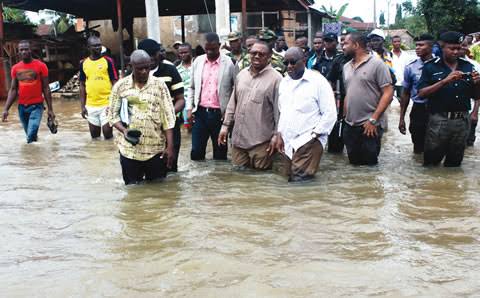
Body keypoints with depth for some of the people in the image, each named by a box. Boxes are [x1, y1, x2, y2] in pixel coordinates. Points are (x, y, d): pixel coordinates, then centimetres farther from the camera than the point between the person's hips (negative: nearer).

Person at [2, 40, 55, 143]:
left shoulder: (41, 66, -4)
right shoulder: (15, 68, 6)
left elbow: (45, 88, -2)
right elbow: (13, 90, 9)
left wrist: (50, 109, -5)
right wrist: (6, 109, 1)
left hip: (36, 106, -4)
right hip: (22, 107, 4)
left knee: (31, 135, -19)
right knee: (30, 135, 14)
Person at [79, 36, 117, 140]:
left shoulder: (108, 61, -3)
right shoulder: (83, 64, 6)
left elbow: (114, 83, -2)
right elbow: (82, 86, 12)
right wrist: (82, 106, 7)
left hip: (106, 104, -3)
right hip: (90, 106, 3)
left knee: (107, 133, -2)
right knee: (94, 135, 11)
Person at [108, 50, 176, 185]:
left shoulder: (160, 85, -1)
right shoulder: (120, 86, 2)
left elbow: (168, 117, -2)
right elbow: (113, 115, 5)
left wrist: (170, 146, -8)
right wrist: (124, 130, -16)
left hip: (156, 149, -1)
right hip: (129, 150, 1)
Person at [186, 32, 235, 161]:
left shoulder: (228, 63, -5)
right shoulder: (198, 61, 6)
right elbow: (192, 87, 13)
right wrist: (189, 108, 5)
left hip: (219, 113, -3)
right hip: (200, 112, 3)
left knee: (220, 152, 8)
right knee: (196, 151, 2)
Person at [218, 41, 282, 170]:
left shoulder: (276, 78, -7)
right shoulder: (241, 75, 12)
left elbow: (279, 110, -8)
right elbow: (232, 103, 18)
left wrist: (276, 135, -11)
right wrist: (226, 125, 14)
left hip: (261, 141, -5)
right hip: (238, 138, 5)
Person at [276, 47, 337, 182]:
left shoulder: (318, 81, -6)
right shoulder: (284, 82, 14)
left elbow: (330, 114, -8)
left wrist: (313, 136, -12)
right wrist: (279, 135, 11)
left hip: (308, 141, -6)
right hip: (287, 142, 7)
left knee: (300, 182, -16)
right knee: (291, 180, 8)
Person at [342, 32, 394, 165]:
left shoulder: (376, 64, -9)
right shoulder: (346, 67, 12)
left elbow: (388, 93, -12)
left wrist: (373, 119, -17)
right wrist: (345, 116, 11)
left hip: (370, 126, -6)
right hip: (349, 125, 6)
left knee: (369, 164, 0)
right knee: (353, 164, 12)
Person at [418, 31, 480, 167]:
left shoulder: (468, 67, 8)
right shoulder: (431, 67, -2)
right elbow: (421, 93, -12)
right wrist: (445, 81, -21)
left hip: (462, 121, 3)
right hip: (438, 121, -3)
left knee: (455, 162, 16)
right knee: (431, 162, 7)